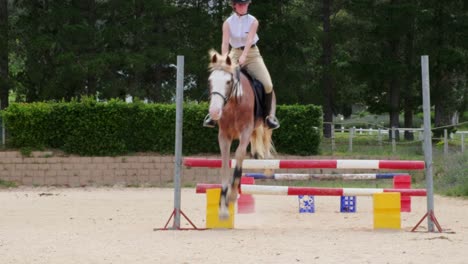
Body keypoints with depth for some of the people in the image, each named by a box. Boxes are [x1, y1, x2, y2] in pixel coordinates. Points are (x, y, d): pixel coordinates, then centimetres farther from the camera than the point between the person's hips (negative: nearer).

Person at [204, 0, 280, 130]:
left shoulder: (253, 21, -6)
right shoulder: (228, 23, -3)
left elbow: (249, 40, -20)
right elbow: (225, 42, -15)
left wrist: (243, 57, -37)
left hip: (252, 54, -1)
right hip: (234, 54, 1)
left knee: (267, 84, -18)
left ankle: (270, 115, 0)